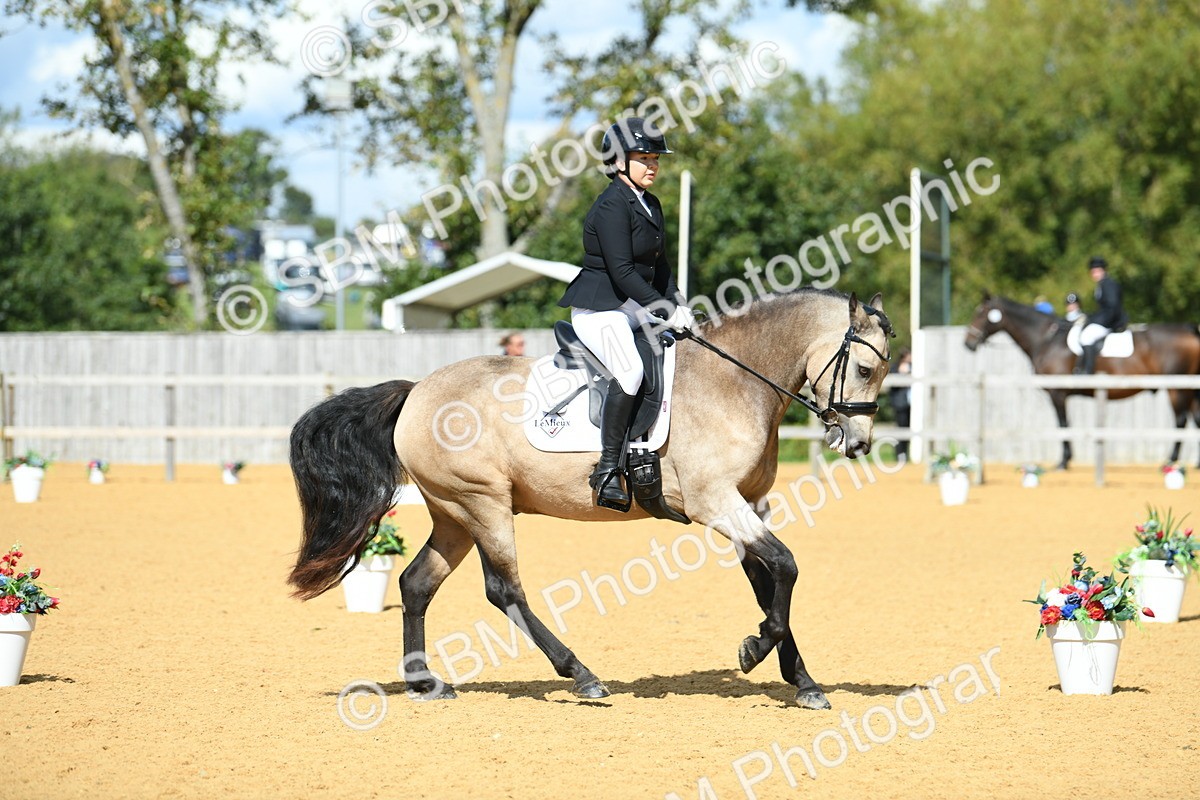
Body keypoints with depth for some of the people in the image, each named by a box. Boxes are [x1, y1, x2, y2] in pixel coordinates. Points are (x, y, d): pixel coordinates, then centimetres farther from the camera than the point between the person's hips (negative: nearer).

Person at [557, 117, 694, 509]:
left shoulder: (650, 204, 14)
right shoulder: (612, 206, -16)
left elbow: (659, 266, 18)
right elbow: (621, 271, -22)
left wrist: (678, 306, 3)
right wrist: (666, 311, -23)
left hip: (636, 306, 10)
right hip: (599, 308, -10)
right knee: (630, 369, -30)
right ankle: (608, 469, -28)